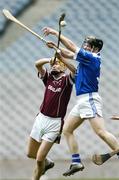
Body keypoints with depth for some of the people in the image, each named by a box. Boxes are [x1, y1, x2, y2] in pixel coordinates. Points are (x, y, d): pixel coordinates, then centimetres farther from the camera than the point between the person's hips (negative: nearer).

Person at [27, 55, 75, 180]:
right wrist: (49, 60, -25)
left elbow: (74, 71, -26)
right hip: (41, 118, 6)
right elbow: (37, 64, -7)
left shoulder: (67, 80, -4)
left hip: (55, 123, -5)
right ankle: (47, 163, 45)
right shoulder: (48, 77, 8)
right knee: (30, 153, 17)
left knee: (39, 159, -9)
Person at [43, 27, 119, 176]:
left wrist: (55, 33, -7)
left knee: (101, 132, -19)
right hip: (82, 101, 10)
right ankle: (76, 163, 10)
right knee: (67, 130, 10)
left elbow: (72, 47, -14)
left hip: (89, 99, -10)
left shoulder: (92, 58, -11)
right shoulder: (86, 58, 15)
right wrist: (56, 47, 8)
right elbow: (68, 54, 25)